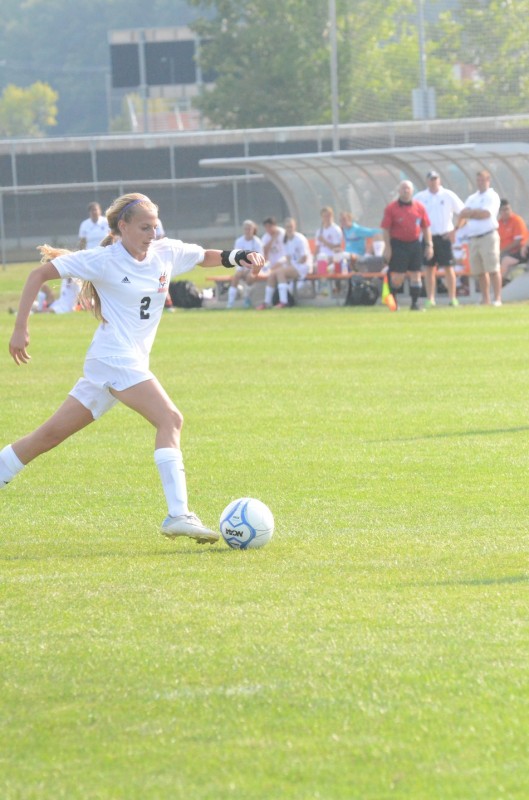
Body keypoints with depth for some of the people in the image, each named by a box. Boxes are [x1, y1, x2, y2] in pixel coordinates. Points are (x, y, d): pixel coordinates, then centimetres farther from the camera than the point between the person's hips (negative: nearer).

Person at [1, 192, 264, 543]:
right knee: (170, 420, -20)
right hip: (115, 357, -8)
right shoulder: (103, 260, -9)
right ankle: (178, 515, -26)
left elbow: (208, 257, 23)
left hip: (133, 362, 8)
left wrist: (239, 256, 1)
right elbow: (39, 275, -4)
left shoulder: (166, 252, 8)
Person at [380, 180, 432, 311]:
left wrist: (429, 245, 6)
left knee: (415, 275, 2)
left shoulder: (419, 207, 7)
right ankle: (392, 299, 18)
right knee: (397, 276, -5)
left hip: (415, 244, 3)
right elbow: (385, 229, -2)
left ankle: (415, 303, 7)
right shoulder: (391, 208, -2)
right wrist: (387, 247, -8)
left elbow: (426, 228, 11)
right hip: (398, 245, -3)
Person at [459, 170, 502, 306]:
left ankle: (497, 299, -10)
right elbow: (462, 214, 8)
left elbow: (487, 213, -13)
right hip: (473, 238, 6)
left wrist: (471, 213, -2)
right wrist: (478, 213, -8)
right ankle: (485, 300, 10)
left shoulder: (492, 196, 1)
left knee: (493, 269, -9)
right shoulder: (471, 198, 20)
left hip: (488, 237, -6)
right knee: (479, 272, 6)